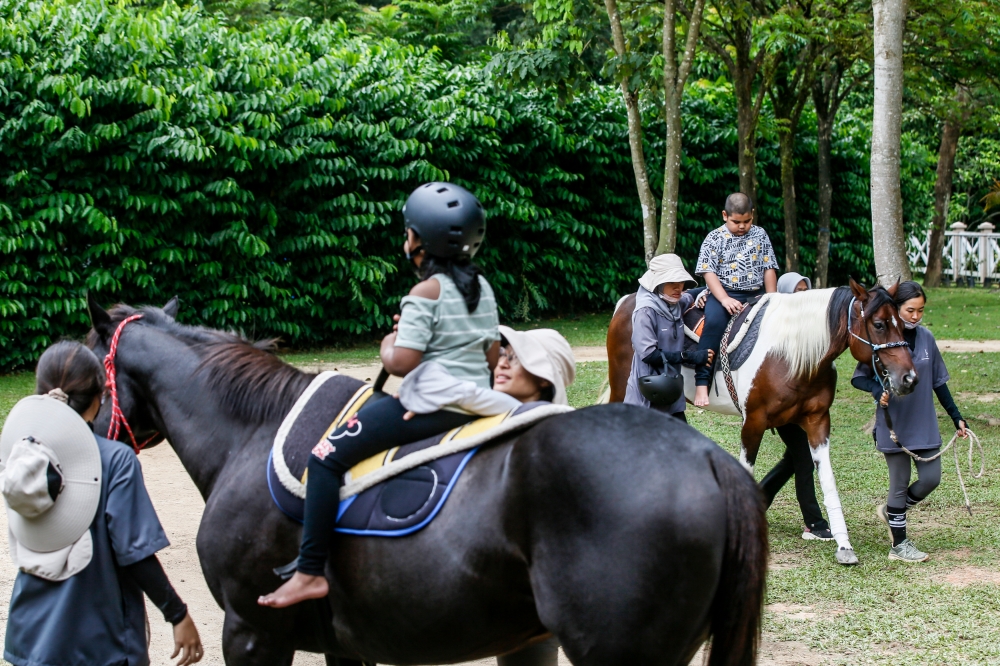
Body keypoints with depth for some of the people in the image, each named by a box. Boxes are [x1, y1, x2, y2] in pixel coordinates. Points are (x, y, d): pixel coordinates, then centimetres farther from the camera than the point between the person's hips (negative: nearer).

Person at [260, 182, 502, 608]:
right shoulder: (482, 288, 10)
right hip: (475, 402, 10)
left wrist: (388, 348, 1)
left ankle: (310, 573, -18)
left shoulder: (426, 293, -13)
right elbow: (493, 356, 15)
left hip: (430, 404, -10)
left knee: (327, 456, -11)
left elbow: (402, 363, -20)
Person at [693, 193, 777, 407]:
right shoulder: (715, 238, 1)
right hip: (722, 295, -4)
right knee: (714, 323, -31)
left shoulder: (760, 235, 10)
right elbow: (708, 272, -7)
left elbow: (769, 269, 10)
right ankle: (702, 383, -32)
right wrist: (725, 300, -20)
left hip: (756, 295, 4)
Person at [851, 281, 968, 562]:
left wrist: (956, 417, 11)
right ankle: (899, 545, 17)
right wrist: (878, 391, -28)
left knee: (931, 478, 4)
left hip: (925, 425, 5)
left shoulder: (926, 338, 3)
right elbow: (858, 378, -8)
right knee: (900, 483, 3)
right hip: (894, 426, -5)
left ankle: (890, 511, 30)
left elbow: (939, 382, 11)